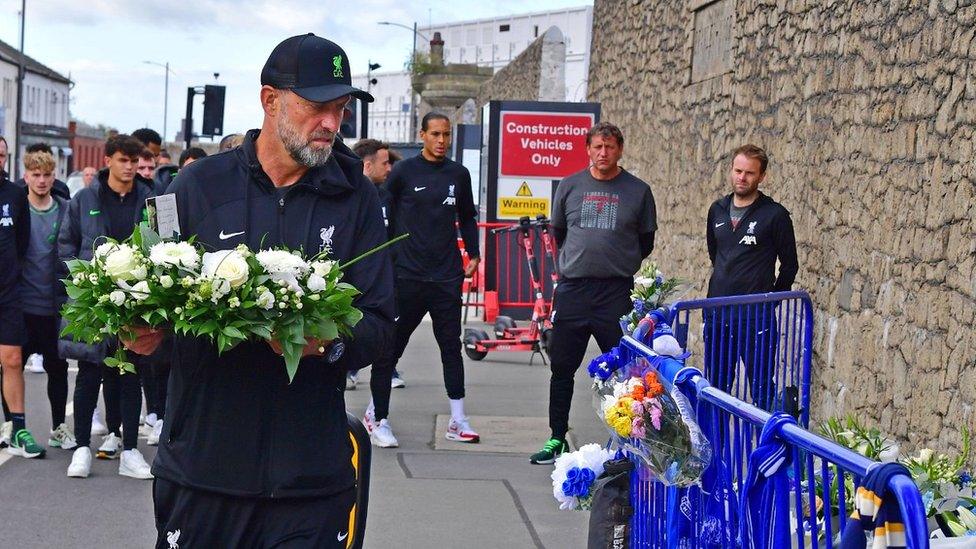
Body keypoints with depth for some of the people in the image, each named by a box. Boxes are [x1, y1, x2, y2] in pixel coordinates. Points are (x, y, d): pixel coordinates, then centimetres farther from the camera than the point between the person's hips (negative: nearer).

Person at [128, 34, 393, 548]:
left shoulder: (354, 197, 6)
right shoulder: (201, 184, 4)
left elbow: (378, 324, 2)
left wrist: (328, 344, -19)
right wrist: (144, 330, -15)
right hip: (200, 462, 0)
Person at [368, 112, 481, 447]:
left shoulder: (458, 174, 9)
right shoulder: (404, 172, -1)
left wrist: (473, 254, 12)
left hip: (447, 275, 3)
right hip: (408, 274, -3)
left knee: (451, 346, 4)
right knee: (391, 345, 2)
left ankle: (457, 421, 8)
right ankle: (377, 413, 14)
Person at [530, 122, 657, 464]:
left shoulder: (638, 191, 2)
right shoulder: (570, 186, 6)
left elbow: (646, 242, 12)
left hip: (617, 293, -2)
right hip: (572, 290, 2)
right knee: (562, 368, 7)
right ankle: (557, 439, 17)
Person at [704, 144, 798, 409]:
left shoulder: (775, 215, -7)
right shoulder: (717, 210, 9)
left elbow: (789, 265, 1)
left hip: (756, 317, -5)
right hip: (717, 313, 6)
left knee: (761, 387, -1)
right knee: (716, 385, 13)